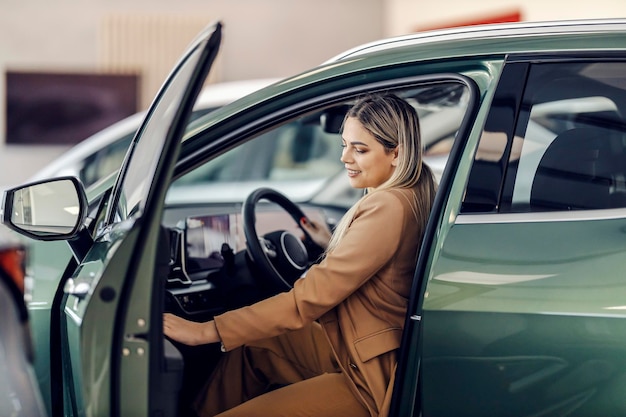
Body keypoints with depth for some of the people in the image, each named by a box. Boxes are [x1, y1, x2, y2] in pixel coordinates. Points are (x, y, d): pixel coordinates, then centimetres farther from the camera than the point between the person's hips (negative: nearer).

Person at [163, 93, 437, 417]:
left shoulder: (388, 207, -24)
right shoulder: (405, 196, 5)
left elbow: (311, 296, -25)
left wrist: (209, 331, -24)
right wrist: (331, 244, 16)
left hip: (368, 380, -10)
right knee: (249, 347, 17)